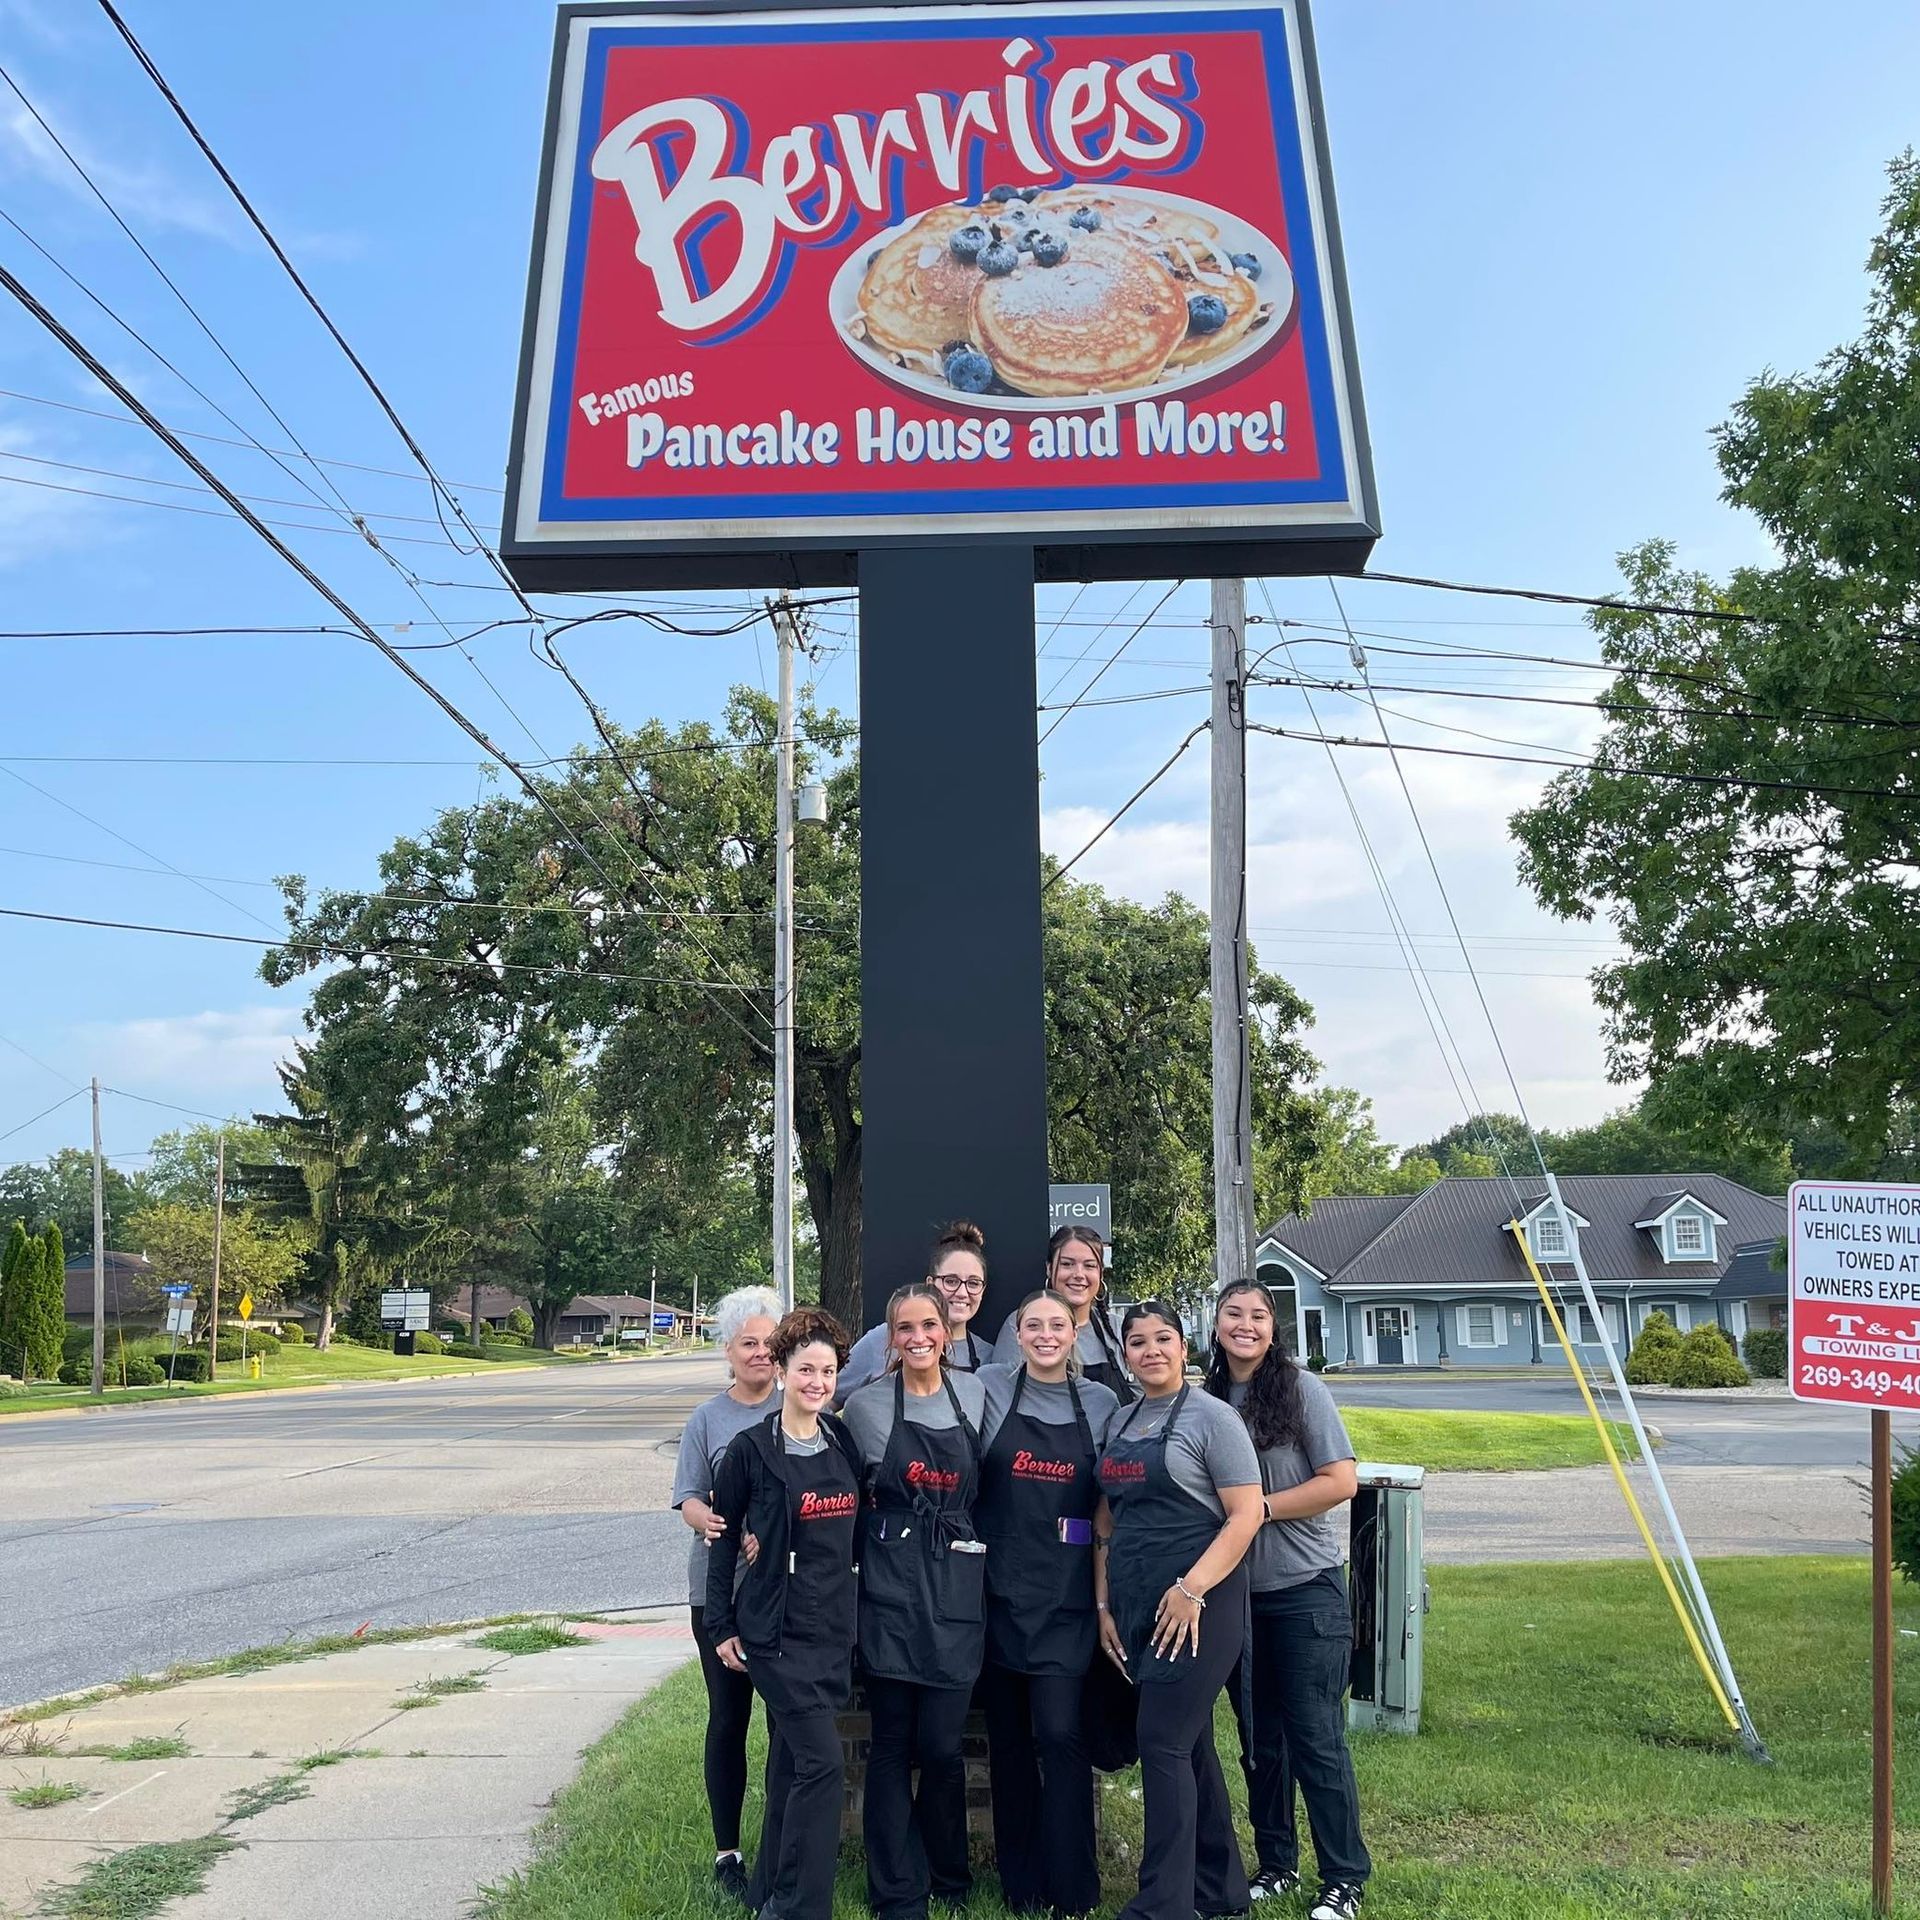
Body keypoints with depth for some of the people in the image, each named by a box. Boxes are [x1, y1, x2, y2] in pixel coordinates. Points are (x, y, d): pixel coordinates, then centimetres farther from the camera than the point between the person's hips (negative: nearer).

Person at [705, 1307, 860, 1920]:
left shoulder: (844, 1442, 5)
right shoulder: (751, 1448, -8)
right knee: (822, 1762, -12)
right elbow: (724, 1534, -2)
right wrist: (721, 1626, -2)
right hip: (776, 1631, -5)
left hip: (833, 1629, 5)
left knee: (791, 1762, 12)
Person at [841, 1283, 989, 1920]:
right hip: (891, 1586, -1)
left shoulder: (975, 1394, 5)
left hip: (957, 1586, 1)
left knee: (942, 1744, 1)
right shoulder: (866, 1406, -2)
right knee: (892, 1744, 3)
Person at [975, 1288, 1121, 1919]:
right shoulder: (990, 1388, 1)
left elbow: (1112, 1501, 9)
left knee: (1060, 1733, -8)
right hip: (1000, 1587, 1)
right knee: (1008, 1735, 8)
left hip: (1066, 1595, -1)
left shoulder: (1101, 1404, 4)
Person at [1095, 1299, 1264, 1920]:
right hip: (1135, 1607, 7)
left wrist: (1191, 1589, -20)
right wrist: (1104, 1604, 8)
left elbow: (1245, 1516, -12)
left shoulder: (1211, 1417, -6)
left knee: (1165, 1745, -9)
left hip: (1195, 1605, -6)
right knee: (1190, 1744, 13)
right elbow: (1108, 1524, 17)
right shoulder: (1120, 1424, 14)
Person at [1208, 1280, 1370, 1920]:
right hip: (1236, 1594, 4)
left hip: (1305, 1591, -4)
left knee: (1315, 1736, -1)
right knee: (1259, 1736, 13)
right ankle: (1276, 1866, 27)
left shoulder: (1302, 1390, -8)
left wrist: (1257, 1507, -16)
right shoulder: (1207, 1400, 4)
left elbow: (1340, 1482, -12)